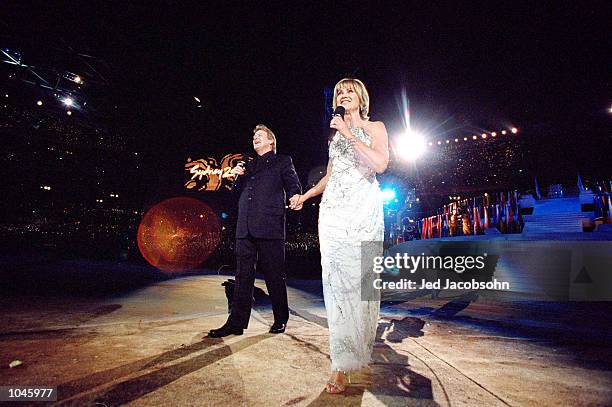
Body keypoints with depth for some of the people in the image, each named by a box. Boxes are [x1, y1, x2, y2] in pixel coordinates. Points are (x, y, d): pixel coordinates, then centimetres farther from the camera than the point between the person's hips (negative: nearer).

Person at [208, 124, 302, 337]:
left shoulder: (282, 161, 12)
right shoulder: (249, 165, 26)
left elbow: (294, 187, 2)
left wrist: (295, 199, -20)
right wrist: (236, 178, 9)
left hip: (270, 227, -5)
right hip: (246, 228, 5)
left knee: (274, 275, 2)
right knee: (243, 276, 5)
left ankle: (280, 320, 18)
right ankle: (236, 323, 12)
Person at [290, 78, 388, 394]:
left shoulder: (375, 128, 10)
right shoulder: (335, 134, 23)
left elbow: (380, 164, -9)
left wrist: (349, 135, -7)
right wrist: (305, 195, 20)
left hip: (364, 208, -3)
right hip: (334, 210, 3)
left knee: (362, 280, -5)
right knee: (336, 280, -5)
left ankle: (361, 347, 13)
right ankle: (342, 365, 0)